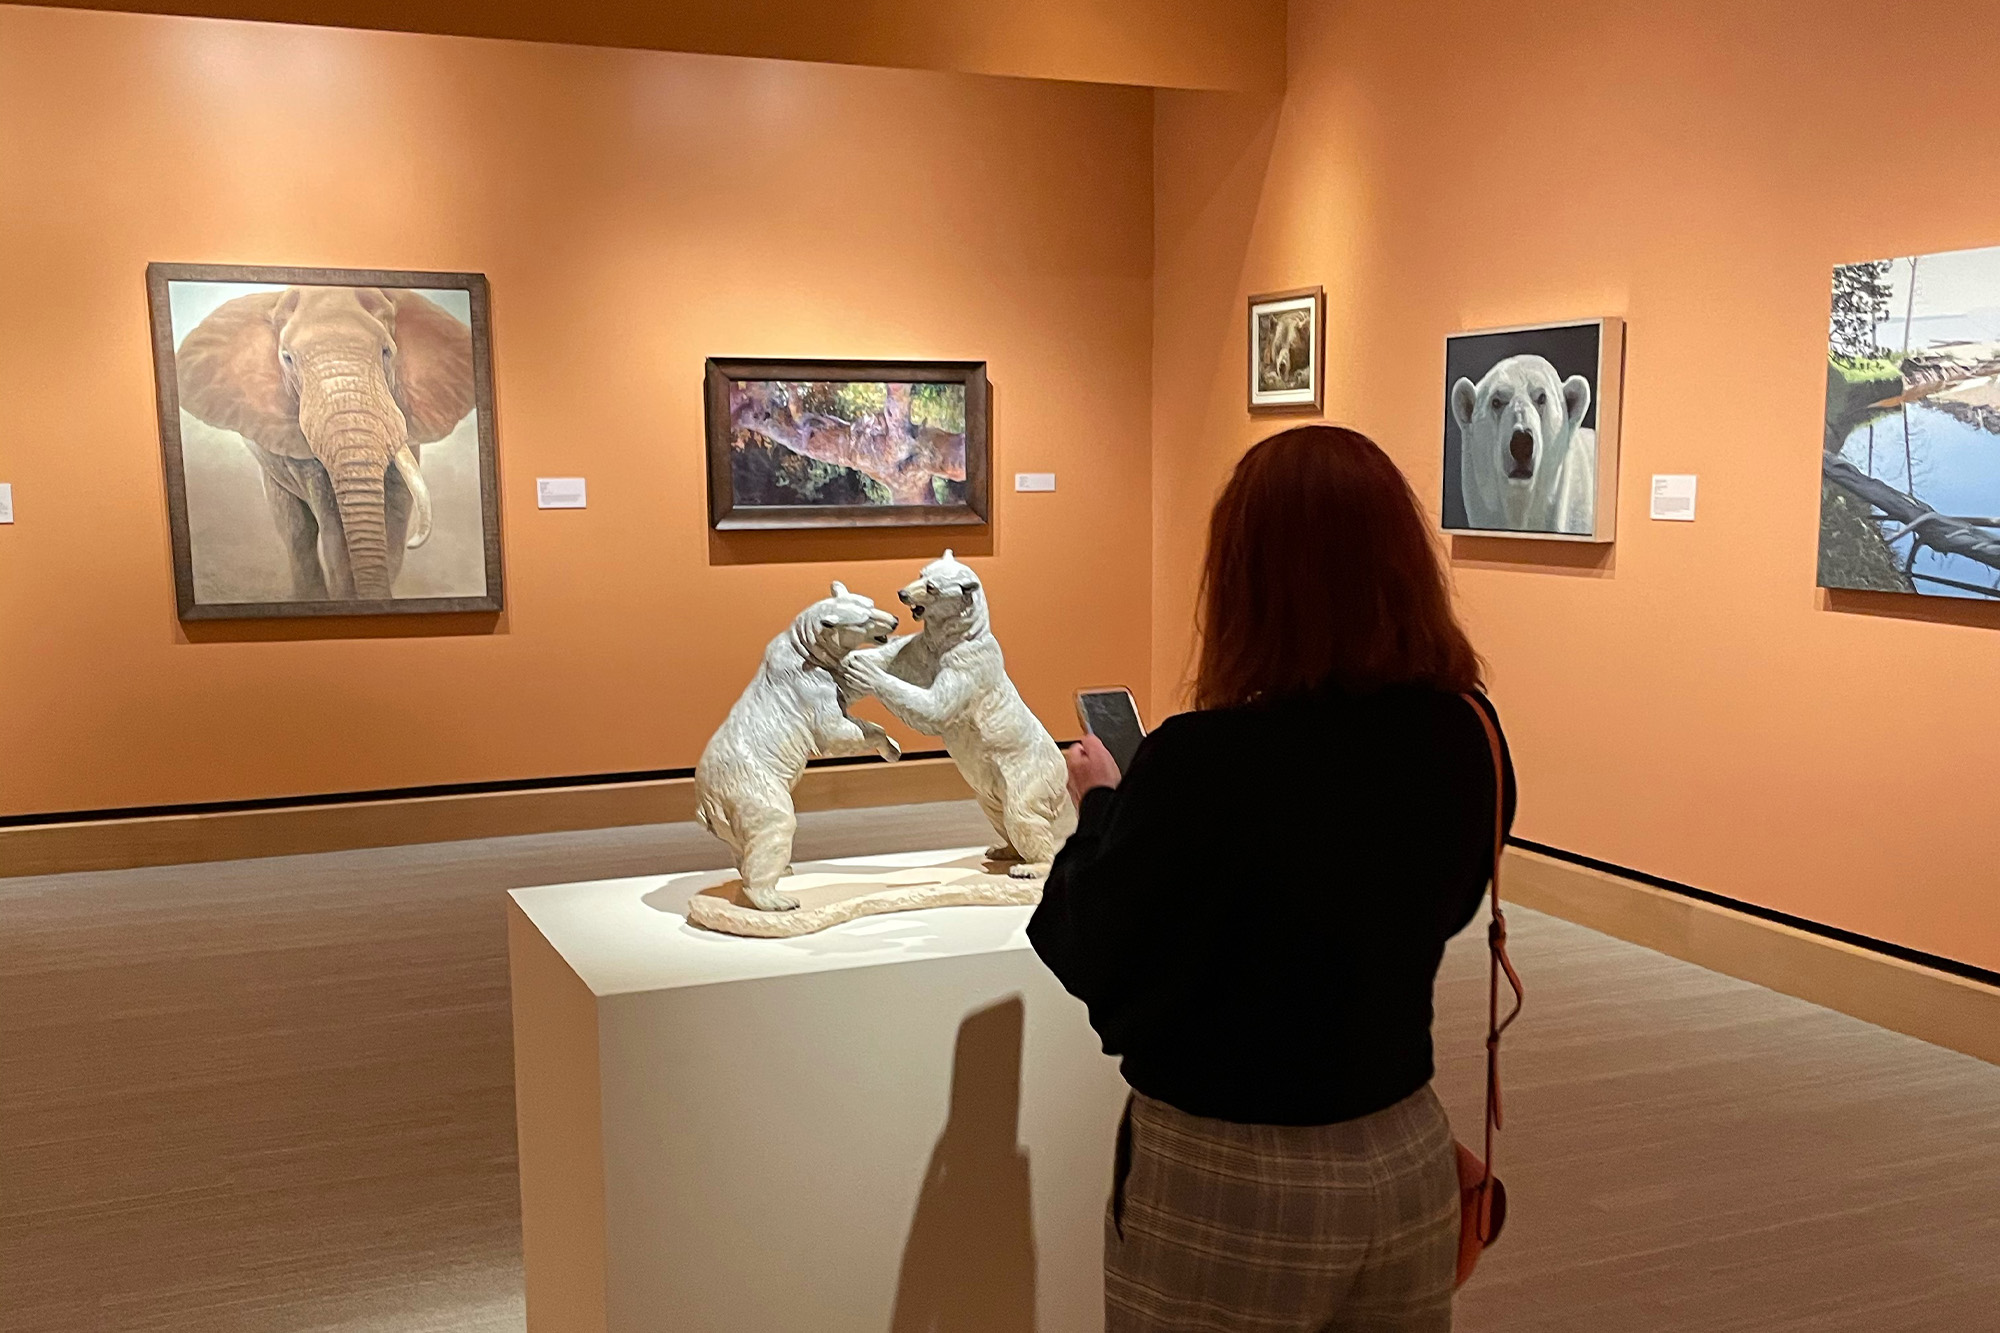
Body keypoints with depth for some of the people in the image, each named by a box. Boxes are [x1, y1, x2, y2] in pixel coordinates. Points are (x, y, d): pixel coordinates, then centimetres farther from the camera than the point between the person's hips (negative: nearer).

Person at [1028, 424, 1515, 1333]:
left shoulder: (1202, 764, -25)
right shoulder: (1465, 737, -9)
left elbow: (1097, 964, -12)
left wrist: (1103, 806, 4)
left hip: (1226, 1186, -4)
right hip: (1403, 1164, 5)